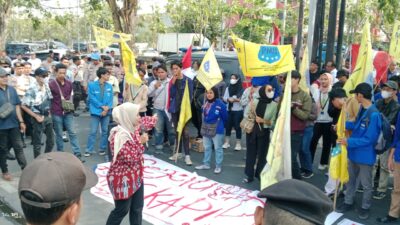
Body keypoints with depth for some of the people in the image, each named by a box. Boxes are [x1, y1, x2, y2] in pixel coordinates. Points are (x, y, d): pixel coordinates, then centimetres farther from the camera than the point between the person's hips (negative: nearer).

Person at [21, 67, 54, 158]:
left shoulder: (46, 86, 0)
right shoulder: (32, 89, -18)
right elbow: (23, 106, -15)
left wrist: (49, 111, 6)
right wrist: (36, 116, -14)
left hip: (47, 117, 6)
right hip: (38, 117, -6)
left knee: (51, 140, 15)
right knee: (37, 143, 5)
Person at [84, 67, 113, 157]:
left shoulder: (109, 86, 5)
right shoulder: (92, 85, -4)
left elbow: (111, 99, 3)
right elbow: (92, 98, -9)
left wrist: (107, 108, -12)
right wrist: (102, 106, -13)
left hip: (106, 112, 4)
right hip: (96, 111, -3)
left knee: (105, 131, 9)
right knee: (93, 131, -2)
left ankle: (103, 149, 20)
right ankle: (89, 150, 6)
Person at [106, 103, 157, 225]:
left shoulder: (133, 129, 2)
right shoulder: (118, 135, -25)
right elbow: (130, 157, -28)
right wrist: (140, 141, -22)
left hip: (136, 176, 8)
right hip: (122, 179, -8)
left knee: (137, 208, 15)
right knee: (122, 210, 6)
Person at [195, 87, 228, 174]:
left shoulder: (220, 104, -18)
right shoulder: (205, 103, 3)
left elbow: (225, 117, -7)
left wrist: (220, 125, 7)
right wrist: (204, 125, 16)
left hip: (217, 130, -7)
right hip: (206, 129, 7)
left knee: (218, 148, 5)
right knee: (206, 147, 17)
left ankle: (218, 166, 15)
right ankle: (206, 164, 29)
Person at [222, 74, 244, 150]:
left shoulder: (241, 89, -7)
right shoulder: (228, 88, 8)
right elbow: (224, 97, 6)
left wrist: (236, 99, -20)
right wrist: (228, 99, -13)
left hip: (238, 111, -4)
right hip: (229, 110, 4)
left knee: (237, 126, 1)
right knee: (228, 125, 9)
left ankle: (238, 143, 10)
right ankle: (227, 142, 20)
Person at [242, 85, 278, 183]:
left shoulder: (274, 105, -6)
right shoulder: (254, 101, -3)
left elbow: (273, 122, -5)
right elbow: (246, 114, 6)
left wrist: (263, 120, -20)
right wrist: (250, 116, -14)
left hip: (264, 132, -1)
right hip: (251, 131, 1)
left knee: (262, 154, 7)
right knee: (250, 153, 8)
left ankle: (260, 174, 24)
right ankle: (249, 175, 20)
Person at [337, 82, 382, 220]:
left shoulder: (374, 114, -28)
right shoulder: (362, 109, 0)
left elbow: (369, 139, -26)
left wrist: (349, 142, -26)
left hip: (365, 155, -8)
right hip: (354, 152, 8)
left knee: (366, 184, 12)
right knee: (350, 179, 21)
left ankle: (365, 207, 30)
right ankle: (348, 202, 37)